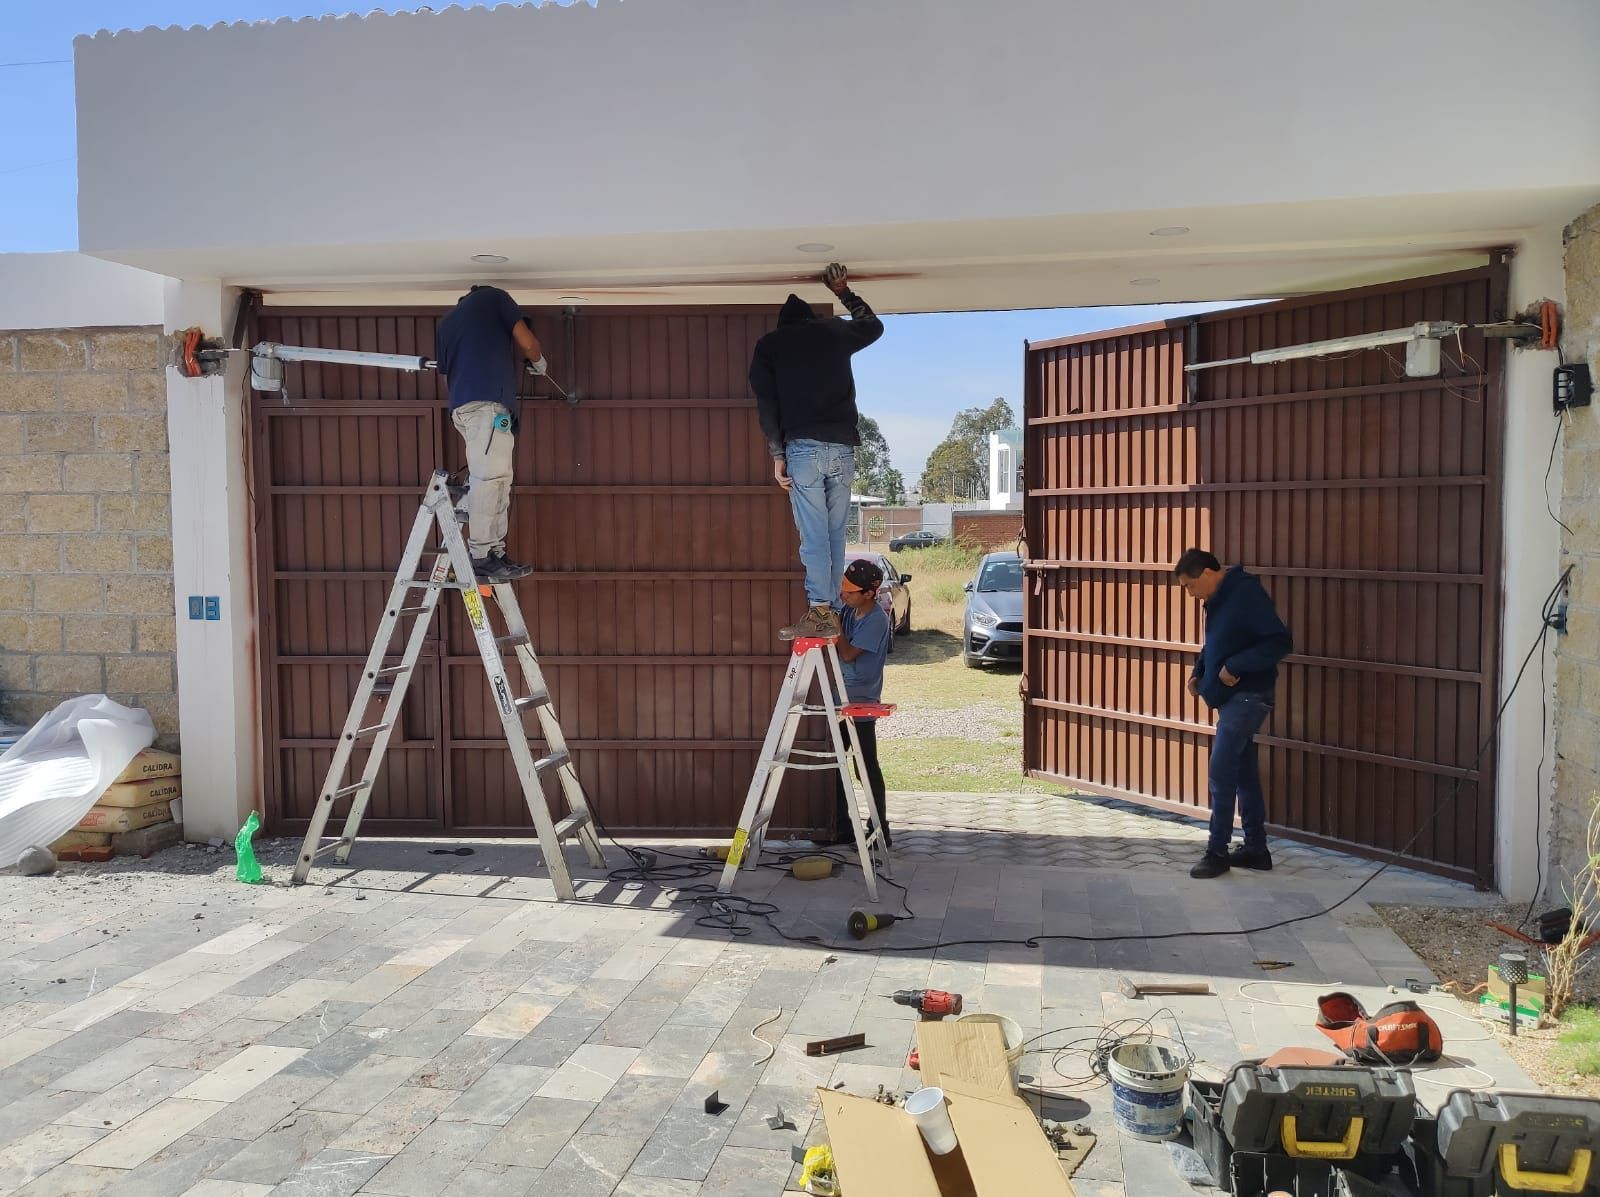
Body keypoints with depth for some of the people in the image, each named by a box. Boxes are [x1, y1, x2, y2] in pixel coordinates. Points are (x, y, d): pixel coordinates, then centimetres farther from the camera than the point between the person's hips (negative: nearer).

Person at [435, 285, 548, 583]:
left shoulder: (446, 321, 31)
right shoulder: (494, 297, 14)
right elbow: (527, 343, 6)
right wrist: (539, 362, 26)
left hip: (462, 405, 8)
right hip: (488, 402, -7)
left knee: (498, 479, 9)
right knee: (488, 478, -12)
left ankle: (495, 552, 5)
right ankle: (481, 556, -17)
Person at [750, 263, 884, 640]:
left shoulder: (769, 345, 10)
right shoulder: (835, 331, 15)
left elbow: (766, 403, 1)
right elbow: (874, 325, 35)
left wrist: (777, 454, 2)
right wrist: (845, 293, 44)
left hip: (803, 447, -3)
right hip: (842, 447, 3)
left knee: (813, 534, -4)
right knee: (835, 533, 7)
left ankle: (821, 612, -9)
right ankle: (830, 610, 7)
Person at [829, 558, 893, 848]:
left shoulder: (876, 620, -16)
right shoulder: (850, 611, 7)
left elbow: (848, 654, -19)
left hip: (861, 705, -8)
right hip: (842, 701, 8)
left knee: (867, 770, -1)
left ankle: (880, 832, 9)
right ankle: (842, 830, 20)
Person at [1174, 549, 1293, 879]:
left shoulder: (1247, 594, -18)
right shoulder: (1218, 600, 10)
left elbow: (1281, 642, -24)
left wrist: (1236, 667, -25)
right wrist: (1199, 672, 7)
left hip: (1247, 696, -9)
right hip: (1231, 698, 9)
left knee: (1221, 773, -9)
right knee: (1243, 774, 13)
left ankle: (1217, 852, -1)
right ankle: (1256, 849, 21)